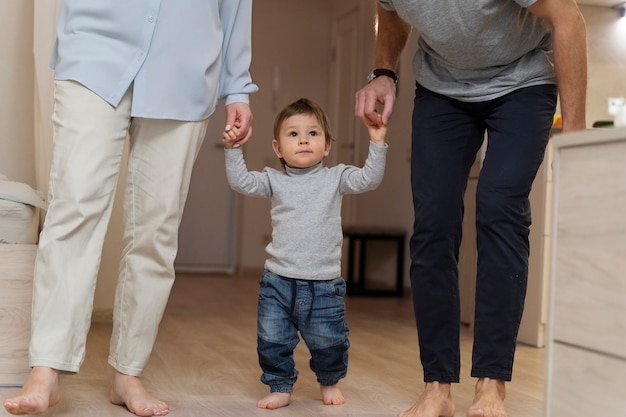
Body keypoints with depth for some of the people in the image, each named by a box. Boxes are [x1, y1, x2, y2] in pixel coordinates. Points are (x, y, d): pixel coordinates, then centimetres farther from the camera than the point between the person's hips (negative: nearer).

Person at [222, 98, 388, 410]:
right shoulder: (274, 181, 4)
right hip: (279, 281, 1)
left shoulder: (335, 178, 3)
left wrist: (377, 145, -14)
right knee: (272, 340, 2)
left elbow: (369, 179, -6)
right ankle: (281, 387, 23)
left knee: (329, 343, 6)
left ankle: (329, 382, 34)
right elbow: (242, 182, -3)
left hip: (324, 283, -1)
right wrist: (233, 150, -12)